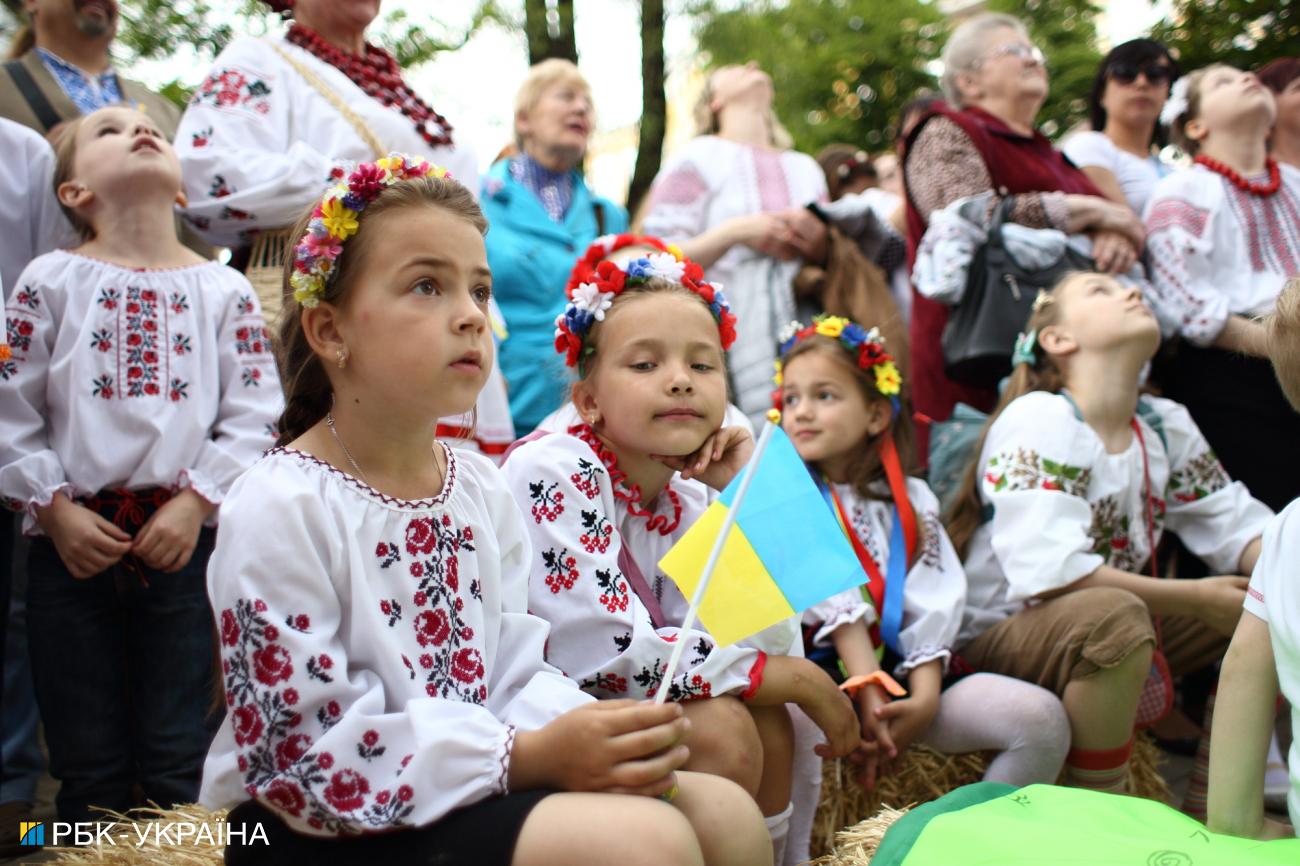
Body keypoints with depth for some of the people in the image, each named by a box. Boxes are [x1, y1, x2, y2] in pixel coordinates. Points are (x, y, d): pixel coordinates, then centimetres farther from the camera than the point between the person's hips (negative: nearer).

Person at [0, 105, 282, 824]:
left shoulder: (223, 290, 4)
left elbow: (253, 414, 0)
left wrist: (196, 501, -9)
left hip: (185, 540, 0)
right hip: (73, 544, 0)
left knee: (178, 759, 7)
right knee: (88, 763, 9)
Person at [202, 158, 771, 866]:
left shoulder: (483, 489, 6)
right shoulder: (283, 508, -17)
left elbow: (514, 676, 7)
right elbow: (309, 756, -21)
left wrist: (587, 737, -16)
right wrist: (533, 756, -24)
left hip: (477, 793, 8)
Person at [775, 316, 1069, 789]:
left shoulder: (910, 502, 15)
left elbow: (933, 608, 4)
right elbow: (832, 602, -8)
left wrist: (925, 698, -11)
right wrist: (870, 692, -17)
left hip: (905, 670, 4)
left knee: (1041, 718, -15)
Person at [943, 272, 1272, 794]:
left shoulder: (1165, 424, 6)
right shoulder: (1039, 420, -18)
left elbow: (1235, 524, 7)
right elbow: (1049, 572, -29)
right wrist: (1197, 598, -24)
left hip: (1105, 627, 8)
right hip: (1001, 633, -8)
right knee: (1112, 614, -37)